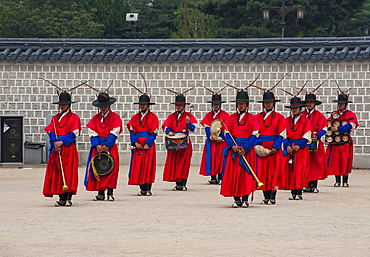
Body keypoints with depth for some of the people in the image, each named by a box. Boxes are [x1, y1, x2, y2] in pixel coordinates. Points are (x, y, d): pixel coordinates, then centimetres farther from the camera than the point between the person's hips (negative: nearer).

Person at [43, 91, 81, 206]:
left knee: (69, 171, -9)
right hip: (56, 149, 5)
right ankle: (62, 198, 5)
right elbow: (50, 132, 8)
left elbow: (74, 133, -6)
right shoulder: (55, 118, 17)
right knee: (57, 172, 1)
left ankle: (68, 198, -10)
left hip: (69, 148, -5)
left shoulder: (74, 117, 2)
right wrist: (55, 142, -10)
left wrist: (62, 142, -15)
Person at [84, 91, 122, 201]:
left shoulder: (115, 117, 1)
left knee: (111, 170, -9)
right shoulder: (95, 118, 11)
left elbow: (114, 133, -7)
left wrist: (107, 146, -14)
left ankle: (110, 193, -5)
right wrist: (97, 146, -10)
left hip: (110, 148, -3)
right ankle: (100, 193, 5)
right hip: (97, 148, 3)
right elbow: (92, 133, 5)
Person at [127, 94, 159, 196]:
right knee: (138, 166, -1)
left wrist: (147, 144, -13)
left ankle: (147, 189, -1)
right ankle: (142, 188, 4)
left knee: (148, 166, -5)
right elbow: (132, 131, 7)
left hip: (148, 145, -3)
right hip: (138, 145, 3)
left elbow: (154, 132, -3)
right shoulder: (135, 117, 13)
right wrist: (135, 143, -7)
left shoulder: (153, 117, 2)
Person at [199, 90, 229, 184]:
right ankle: (213, 178, 2)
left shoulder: (225, 115, 3)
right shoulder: (208, 115, 11)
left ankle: (220, 178, -1)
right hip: (211, 141, 2)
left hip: (221, 141, -2)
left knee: (221, 158, -4)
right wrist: (211, 136, -12)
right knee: (211, 158, -2)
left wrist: (220, 137, -14)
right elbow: (207, 127, 3)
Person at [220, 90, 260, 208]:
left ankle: (245, 199, 2)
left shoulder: (252, 118, 4)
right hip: (233, 150, 2)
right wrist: (233, 146, -12)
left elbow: (254, 135, -2)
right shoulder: (231, 118, 10)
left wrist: (245, 148, -14)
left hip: (247, 150, -2)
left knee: (246, 174, -4)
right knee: (233, 174, -2)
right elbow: (227, 133, 4)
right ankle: (236, 199, 5)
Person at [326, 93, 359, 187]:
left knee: (345, 161, -2)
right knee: (335, 161, 1)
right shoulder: (333, 114, 14)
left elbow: (350, 126, -12)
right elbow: (328, 126, 7)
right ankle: (337, 181, 8)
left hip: (346, 142, -3)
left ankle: (345, 181, 5)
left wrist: (337, 129, -16)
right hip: (335, 142, 3)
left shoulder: (351, 114, 3)